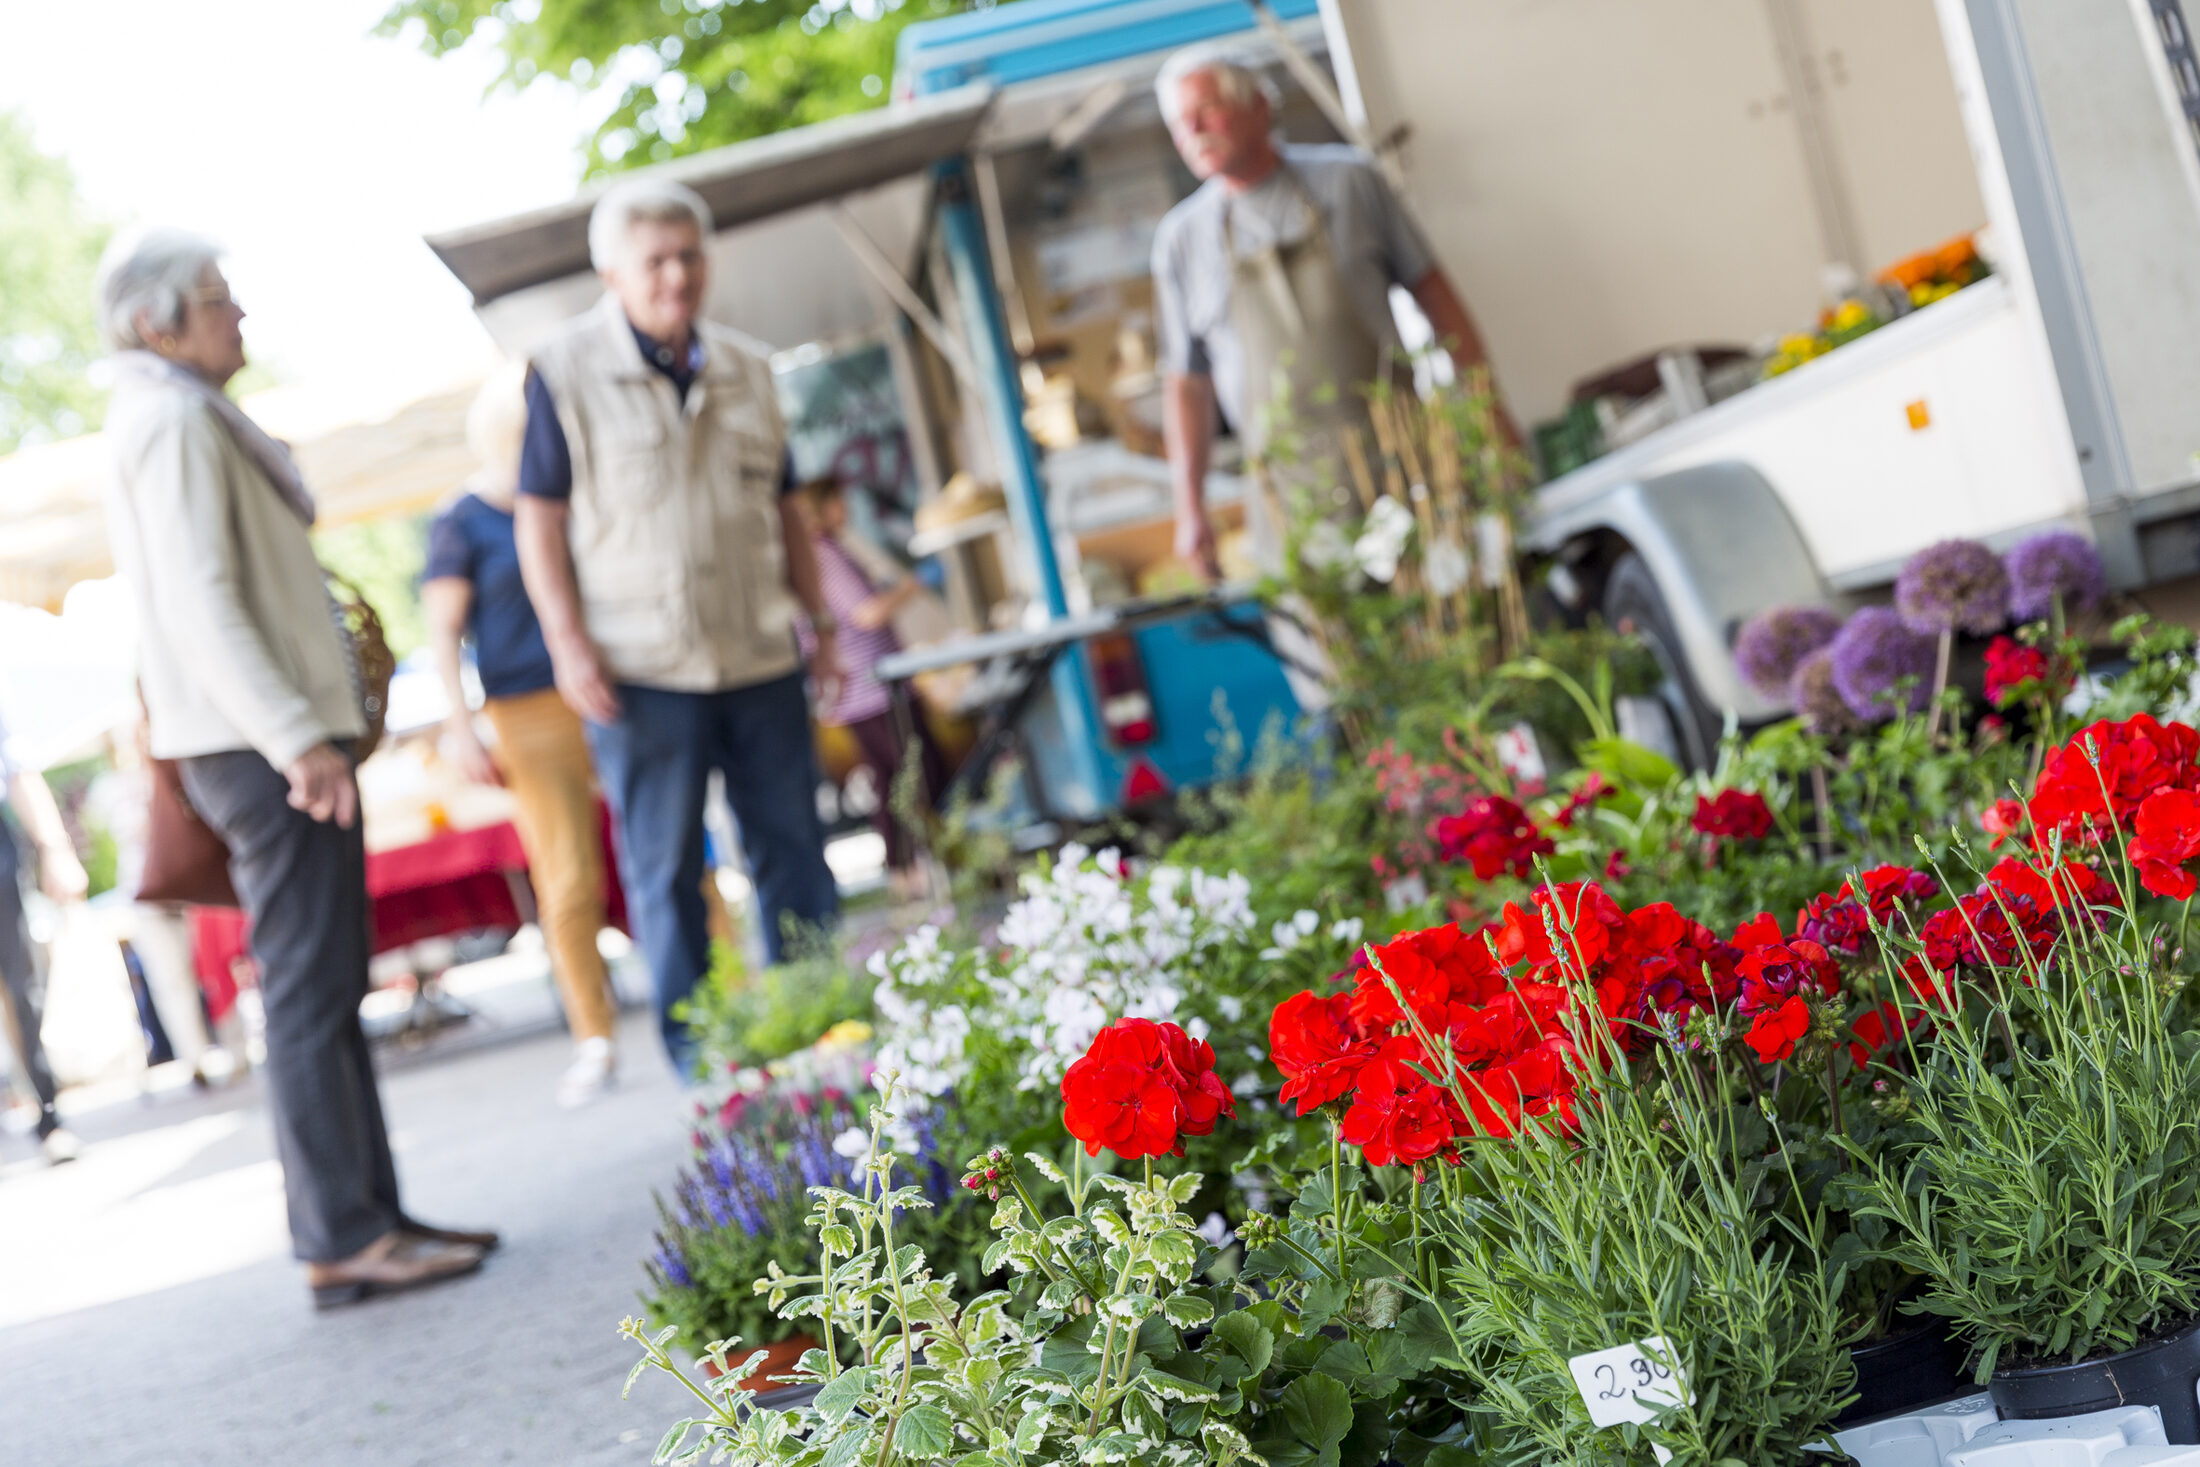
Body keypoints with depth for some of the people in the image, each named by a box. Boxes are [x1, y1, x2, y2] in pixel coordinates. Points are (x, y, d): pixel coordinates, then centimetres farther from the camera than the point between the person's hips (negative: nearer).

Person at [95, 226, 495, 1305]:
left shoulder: (177, 420, 21)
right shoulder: (175, 422, -11)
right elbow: (201, 603, -20)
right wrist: (297, 738, -25)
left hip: (262, 742, 10)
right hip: (262, 745, -10)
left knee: (324, 992, 11)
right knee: (309, 993, -9)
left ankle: (368, 1217, 17)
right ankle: (339, 1238, -6)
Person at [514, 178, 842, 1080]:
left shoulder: (744, 372, 12)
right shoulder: (565, 374, -1)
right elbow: (541, 519, -3)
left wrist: (820, 621, 14)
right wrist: (568, 641, -10)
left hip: (761, 657, 4)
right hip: (642, 667, -4)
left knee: (794, 852, 8)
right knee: (664, 869, 2)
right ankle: (695, 1052, 12)